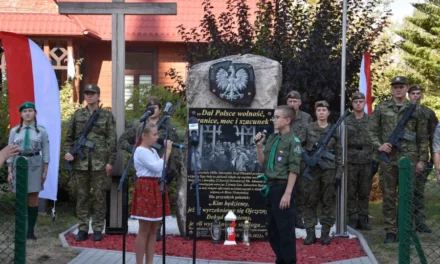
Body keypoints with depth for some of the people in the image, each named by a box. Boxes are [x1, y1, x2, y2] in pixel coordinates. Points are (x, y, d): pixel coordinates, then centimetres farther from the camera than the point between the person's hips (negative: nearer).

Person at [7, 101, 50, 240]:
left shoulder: (41, 131, 2)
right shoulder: (14, 131, 5)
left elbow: (45, 152, 3)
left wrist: (45, 171, -2)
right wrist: (9, 172, 0)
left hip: (35, 165, -1)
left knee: (33, 199, 0)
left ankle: (31, 231, 7)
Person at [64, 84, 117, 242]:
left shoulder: (107, 115, 3)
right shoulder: (77, 115, 11)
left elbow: (112, 140, 0)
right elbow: (69, 137, 15)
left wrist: (110, 161, -6)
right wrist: (68, 151, -3)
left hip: (100, 162, -2)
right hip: (80, 162, 2)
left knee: (99, 197, 2)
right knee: (81, 196, 6)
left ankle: (98, 229, 10)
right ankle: (82, 229, 13)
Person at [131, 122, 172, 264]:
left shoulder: (152, 151, 18)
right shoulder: (141, 151, -11)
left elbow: (161, 168, 15)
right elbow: (158, 168, -20)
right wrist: (167, 151, -14)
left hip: (156, 189, 9)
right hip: (146, 189, -9)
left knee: (153, 230, 10)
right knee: (144, 231, -5)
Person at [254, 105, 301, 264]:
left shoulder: (293, 141, -9)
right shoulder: (272, 139, 10)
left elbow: (293, 170, -14)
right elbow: (263, 164, 13)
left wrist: (287, 193, -19)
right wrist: (259, 146, 0)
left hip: (283, 187, -8)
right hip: (271, 187, 8)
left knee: (285, 229, -1)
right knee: (272, 229, 15)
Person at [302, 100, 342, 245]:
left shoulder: (334, 130, 7)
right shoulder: (308, 128, 5)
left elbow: (338, 153, 7)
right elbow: (301, 148, 2)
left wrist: (339, 173, 0)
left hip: (329, 170, 1)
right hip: (312, 170, -1)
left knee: (328, 202, 3)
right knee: (310, 201, 1)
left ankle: (325, 233, 10)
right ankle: (310, 233, 6)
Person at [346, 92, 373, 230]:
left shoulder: (371, 121, 7)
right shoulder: (345, 121, 6)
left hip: (367, 162, 0)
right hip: (350, 161, 0)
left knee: (364, 193, 5)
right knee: (351, 193, 2)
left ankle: (363, 219, 13)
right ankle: (353, 219, 10)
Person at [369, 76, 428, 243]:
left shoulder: (416, 110, 7)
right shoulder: (381, 108, 6)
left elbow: (422, 138, 7)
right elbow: (372, 130, 8)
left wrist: (422, 159, 2)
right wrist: (379, 145, -10)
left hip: (409, 159, 0)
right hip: (388, 159, 0)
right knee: (388, 197, 3)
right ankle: (390, 231, 10)